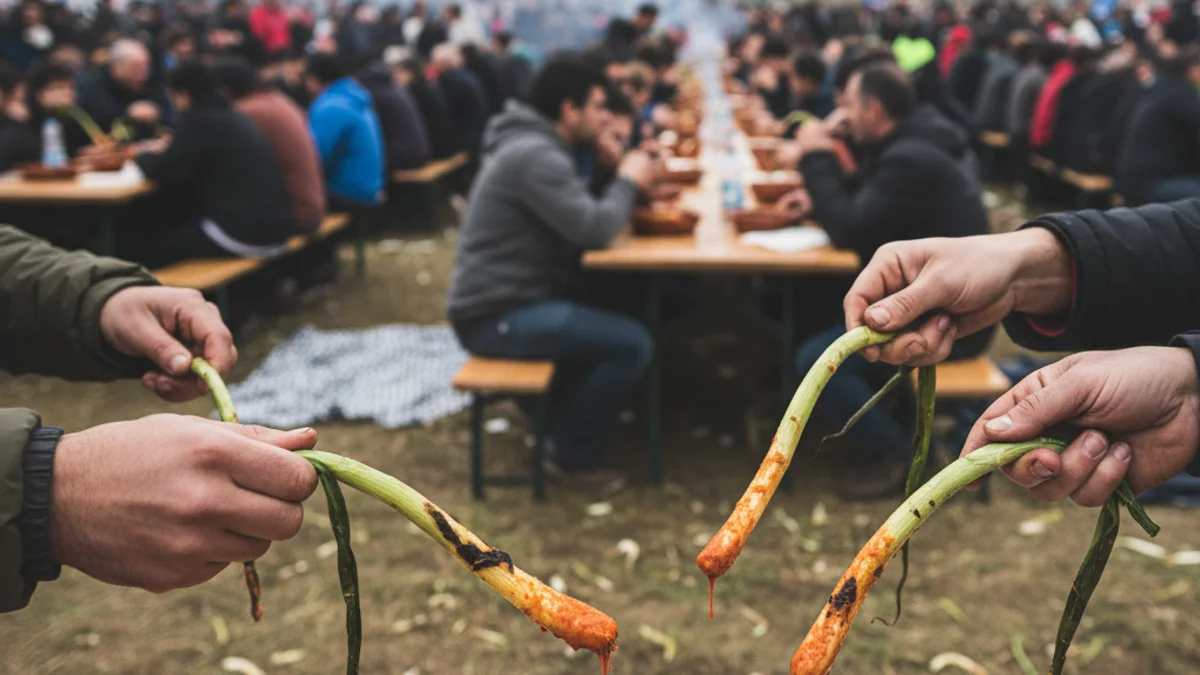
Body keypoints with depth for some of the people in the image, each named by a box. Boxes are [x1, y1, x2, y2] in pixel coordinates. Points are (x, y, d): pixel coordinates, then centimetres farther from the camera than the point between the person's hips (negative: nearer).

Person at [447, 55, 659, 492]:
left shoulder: (537, 146, 14)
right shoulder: (535, 155, -19)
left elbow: (581, 219, 16)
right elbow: (594, 230, -24)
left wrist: (627, 185, 1)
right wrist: (628, 181, -7)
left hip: (506, 302, 11)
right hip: (496, 316, -11)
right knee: (632, 344, -15)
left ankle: (561, 420, 23)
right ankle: (571, 457, 1)